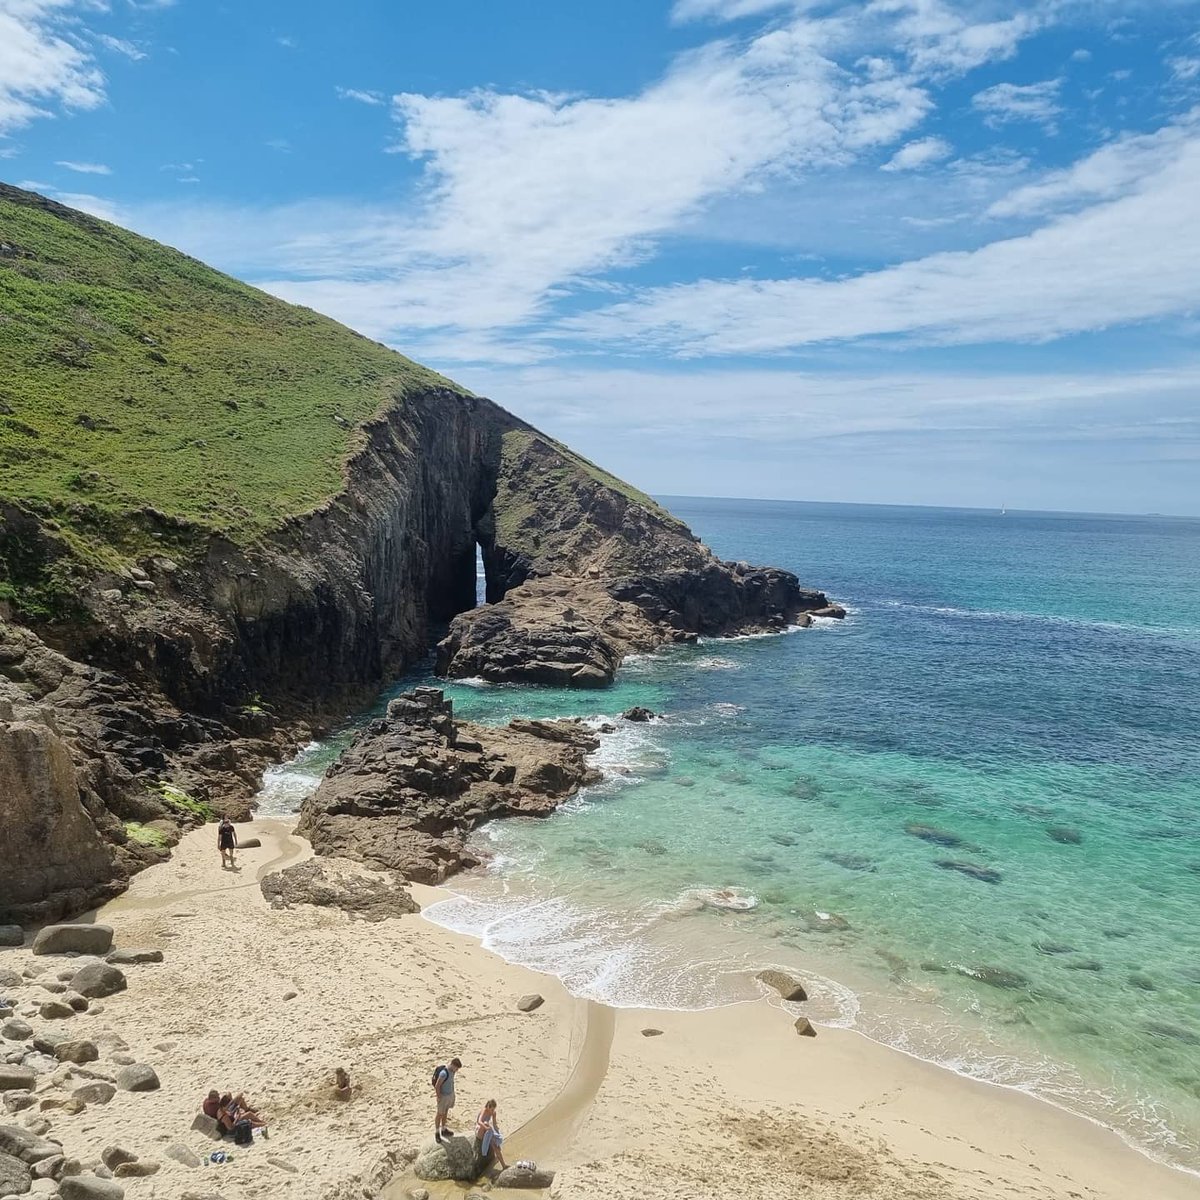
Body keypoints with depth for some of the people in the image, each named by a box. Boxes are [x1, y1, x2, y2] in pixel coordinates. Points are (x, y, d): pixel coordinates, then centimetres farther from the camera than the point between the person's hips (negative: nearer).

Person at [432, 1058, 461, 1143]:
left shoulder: (452, 1071, -5)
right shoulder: (444, 1073, -31)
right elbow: (437, 1086, -26)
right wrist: (439, 1097, -18)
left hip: (450, 1094, 7)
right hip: (443, 1096, -7)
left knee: (445, 1112, 22)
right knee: (440, 1114, 9)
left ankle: (443, 1129, 38)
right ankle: (437, 1132, 24)